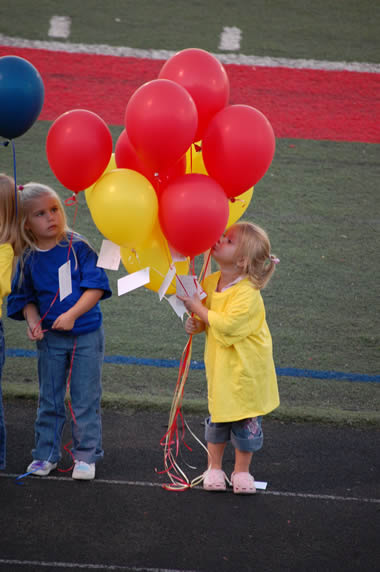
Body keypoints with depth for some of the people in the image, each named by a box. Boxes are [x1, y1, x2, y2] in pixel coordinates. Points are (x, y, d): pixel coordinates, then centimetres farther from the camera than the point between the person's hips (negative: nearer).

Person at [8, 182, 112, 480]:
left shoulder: (78, 247, -11)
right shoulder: (28, 259, -2)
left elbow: (96, 286, -14)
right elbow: (25, 297, 8)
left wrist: (72, 314, -23)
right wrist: (33, 321, -11)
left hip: (86, 335, -3)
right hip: (50, 337, 3)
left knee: (86, 398, 3)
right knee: (49, 399, 12)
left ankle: (86, 455, 13)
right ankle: (46, 454, 23)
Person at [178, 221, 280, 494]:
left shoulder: (247, 293, -24)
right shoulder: (211, 282, -1)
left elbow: (226, 324, -31)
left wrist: (197, 306, -24)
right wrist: (196, 323, -7)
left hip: (246, 370, -5)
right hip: (220, 365, 5)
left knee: (245, 420, 7)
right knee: (217, 417, 13)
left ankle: (242, 472, 24)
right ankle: (214, 468, 28)